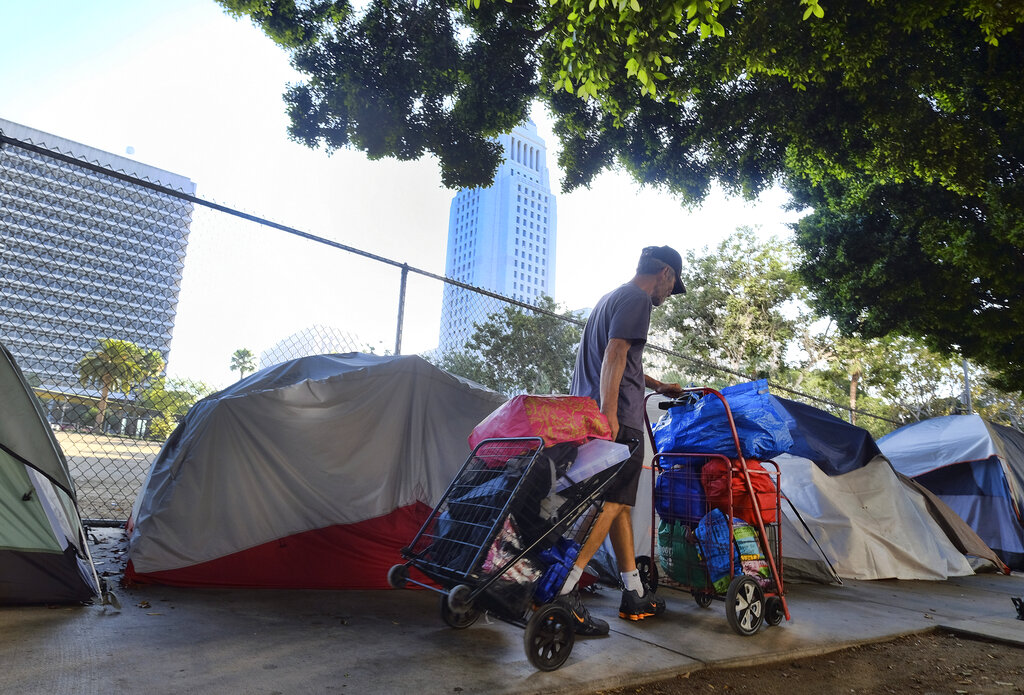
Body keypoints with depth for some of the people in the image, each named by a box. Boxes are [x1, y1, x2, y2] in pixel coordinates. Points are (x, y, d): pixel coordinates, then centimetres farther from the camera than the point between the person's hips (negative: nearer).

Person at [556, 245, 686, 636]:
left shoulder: (611, 299, 27)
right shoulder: (637, 300, -4)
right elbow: (614, 356, -18)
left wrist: (658, 386, 46)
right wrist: (608, 413, -26)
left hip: (592, 417, 10)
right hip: (618, 421, -10)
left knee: (620, 504, 13)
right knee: (609, 504, -10)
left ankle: (634, 594, 22)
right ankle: (562, 592, -13)